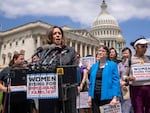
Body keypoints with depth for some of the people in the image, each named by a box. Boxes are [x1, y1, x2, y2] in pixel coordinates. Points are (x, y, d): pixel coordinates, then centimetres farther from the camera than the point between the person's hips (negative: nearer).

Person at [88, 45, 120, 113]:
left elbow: (116, 82, -8)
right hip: (95, 97, 4)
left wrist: (115, 97, -16)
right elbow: (91, 82, 12)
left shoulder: (112, 65, -3)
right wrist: (90, 96, 6)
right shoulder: (94, 66, 11)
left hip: (106, 97, -4)